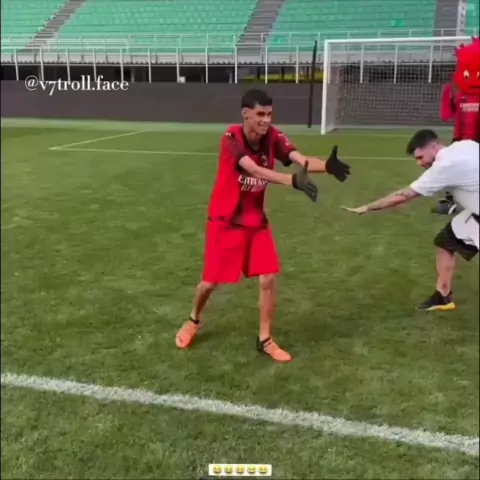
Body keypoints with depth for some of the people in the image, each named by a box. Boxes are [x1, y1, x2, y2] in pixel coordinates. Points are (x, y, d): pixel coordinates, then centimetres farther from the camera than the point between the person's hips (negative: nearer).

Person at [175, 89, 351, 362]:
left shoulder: (273, 137, -9)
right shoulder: (232, 139, -23)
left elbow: (302, 160, -27)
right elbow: (256, 171, -41)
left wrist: (327, 166, -49)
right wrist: (293, 181, -57)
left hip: (257, 222, 4)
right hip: (225, 222, -4)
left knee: (269, 279, -4)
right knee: (211, 282, 5)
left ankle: (265, 340, 15)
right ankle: (194, 321, 37)